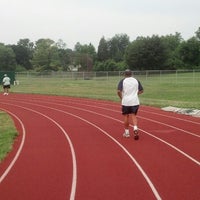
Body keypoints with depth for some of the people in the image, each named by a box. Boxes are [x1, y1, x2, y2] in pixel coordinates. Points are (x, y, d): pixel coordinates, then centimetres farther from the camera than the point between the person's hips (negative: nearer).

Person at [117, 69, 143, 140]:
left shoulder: (122, 81, -2)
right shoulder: (136, 80, 7)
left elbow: (119, 91, -13)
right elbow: (141, 90, 11)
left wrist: (121, 98, 2)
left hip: (125, 101, -1)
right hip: (135, 101, 2)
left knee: (126, 116, 12)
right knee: (133, 115, 8)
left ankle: (127, 132, 18)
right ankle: (135, 128, -17)